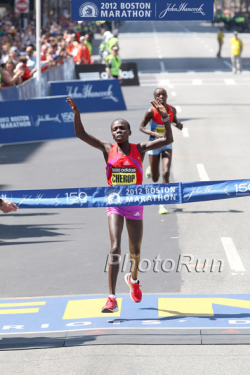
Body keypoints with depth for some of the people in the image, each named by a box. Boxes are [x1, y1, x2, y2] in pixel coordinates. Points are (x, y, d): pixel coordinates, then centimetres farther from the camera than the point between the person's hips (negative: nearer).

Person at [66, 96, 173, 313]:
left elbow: (168, 140, -11)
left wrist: (165, 118, -25)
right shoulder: (108, 150, -3)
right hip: (115, 204, -1)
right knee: (115, 248, -17)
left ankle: (134, 279, 48)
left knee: (135, 251, 12)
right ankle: (112, 299, -19)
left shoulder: (139, 150, -3)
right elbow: (81, 134, -11)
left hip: (135, 205, 1)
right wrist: (76, 113, -25)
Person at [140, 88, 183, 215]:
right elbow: (142, 127, -9)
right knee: (155, 179, 9)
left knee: (166, 173, -16)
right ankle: (150, 169, 50)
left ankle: (162, 204, -9)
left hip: (167, 144, 2)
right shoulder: (151, 111, -16)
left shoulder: (172, 110, -6)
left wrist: (178, 125, -9)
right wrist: (155, 134, -25)